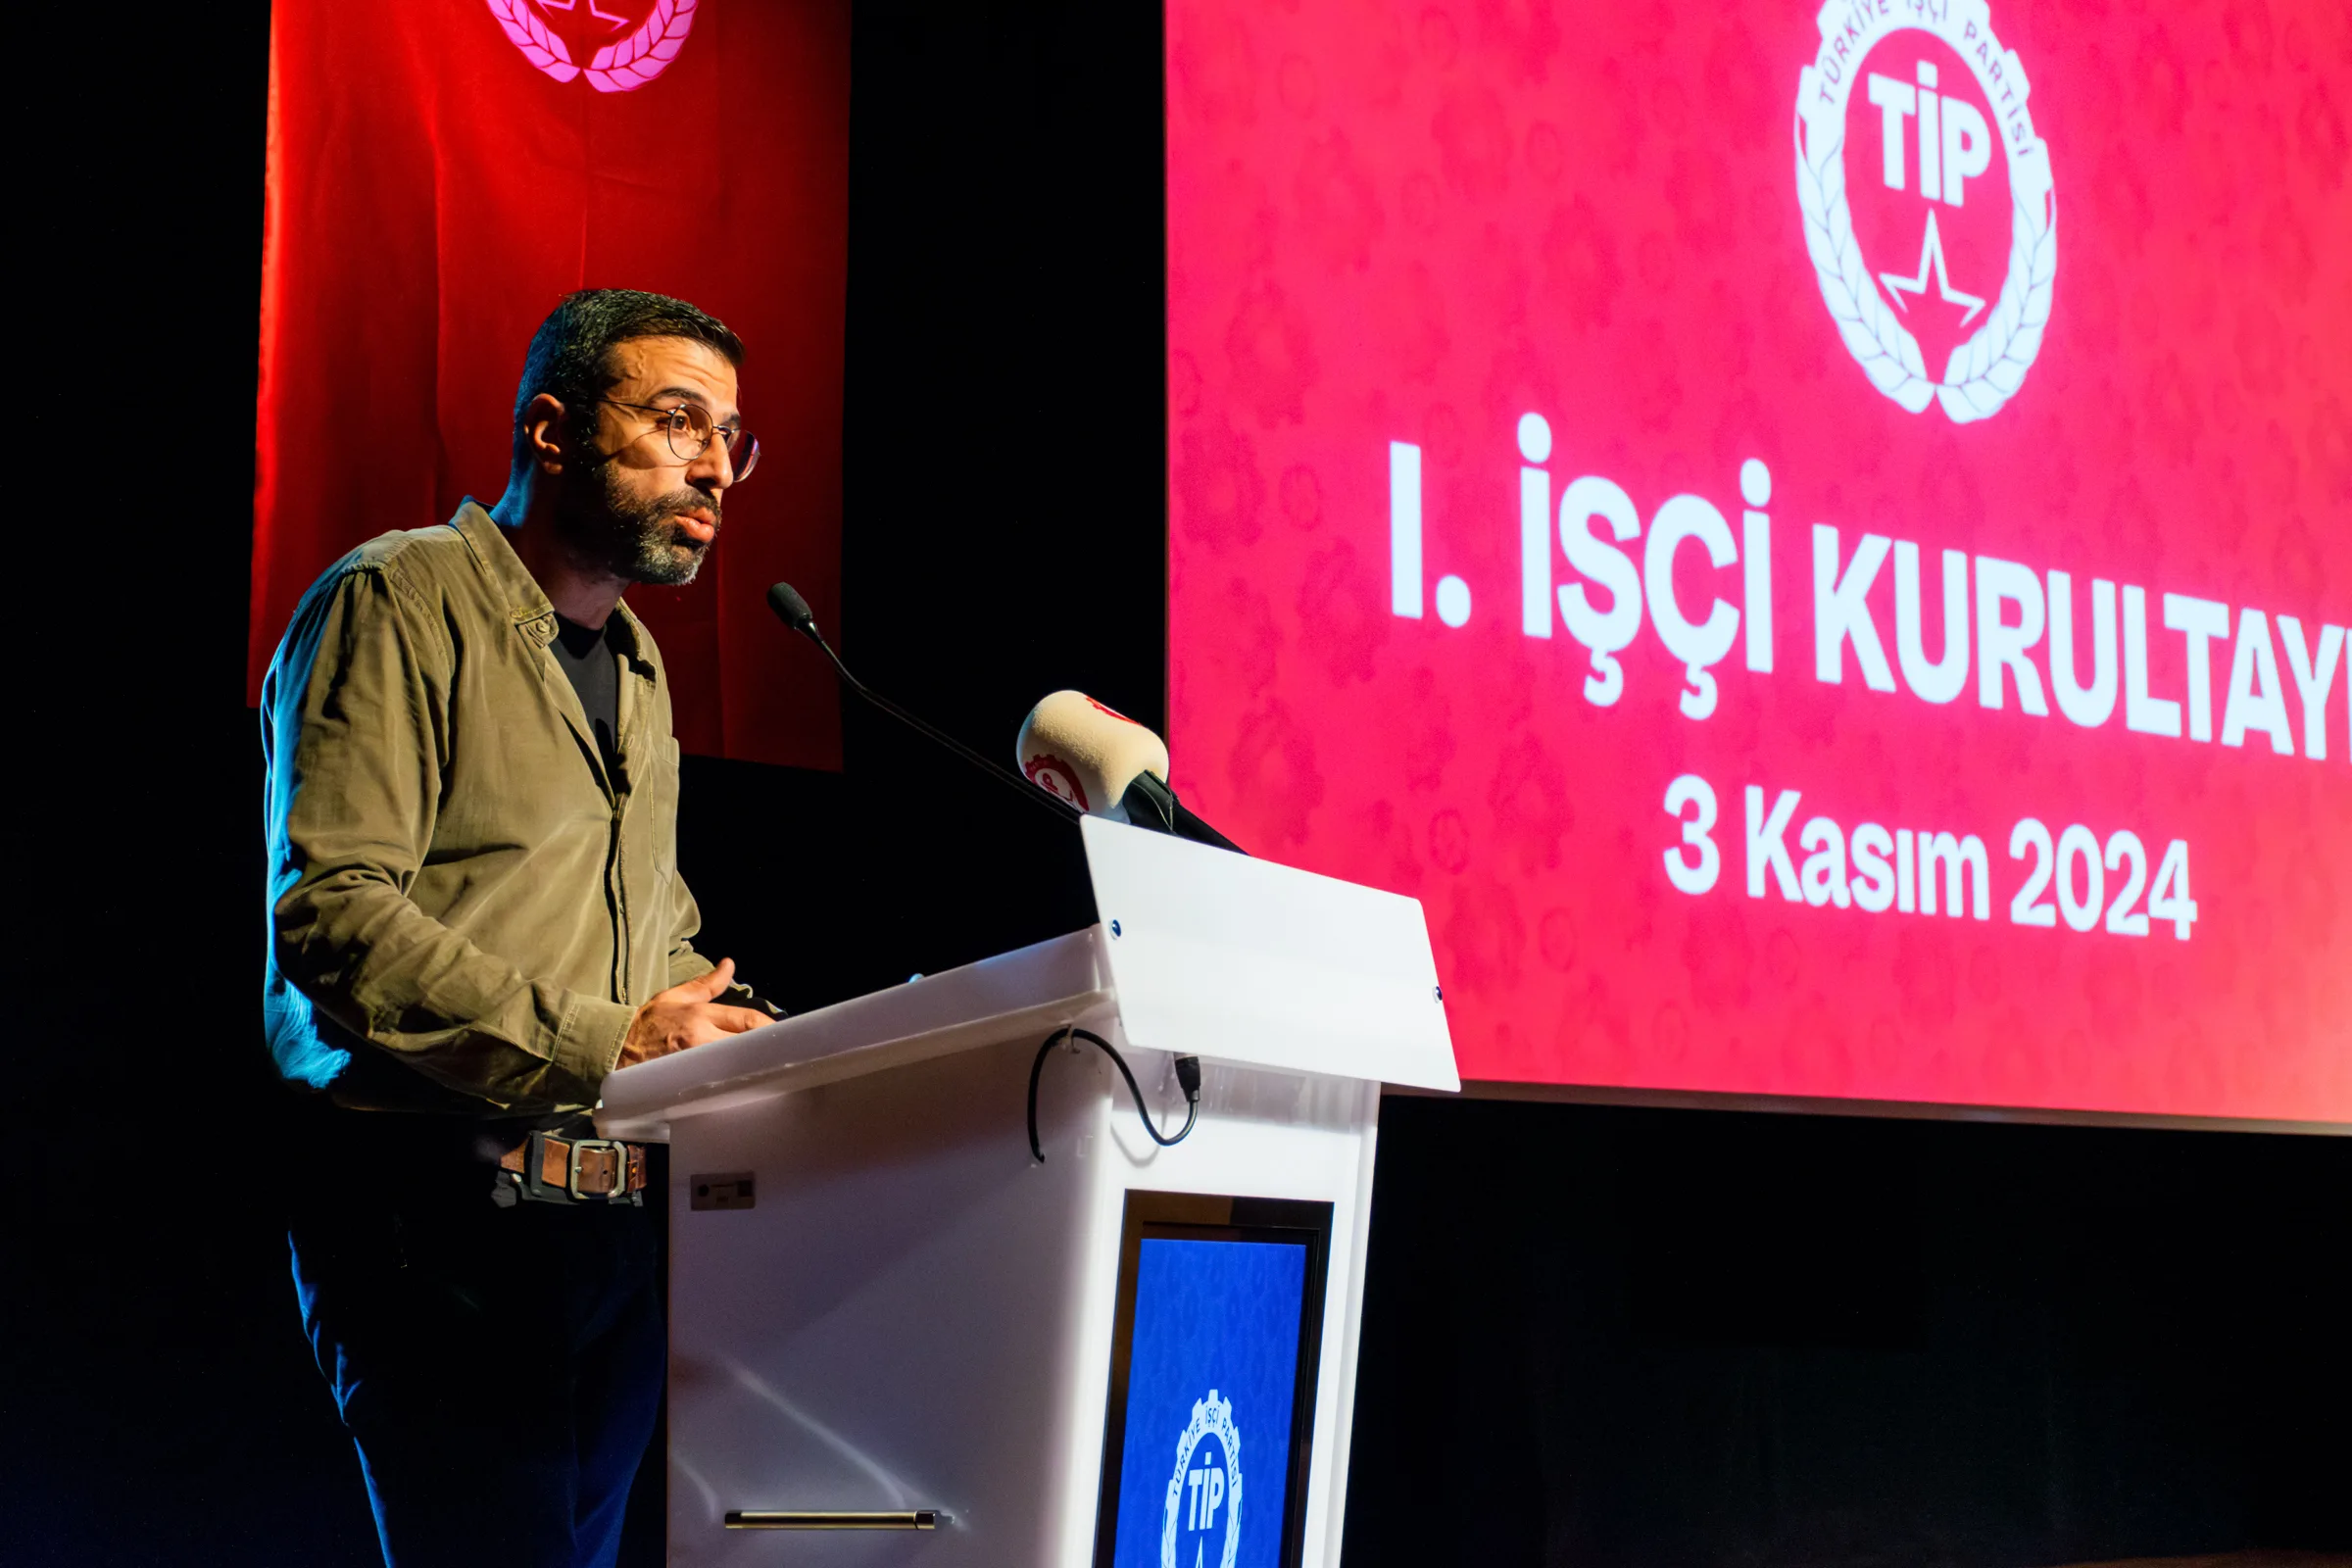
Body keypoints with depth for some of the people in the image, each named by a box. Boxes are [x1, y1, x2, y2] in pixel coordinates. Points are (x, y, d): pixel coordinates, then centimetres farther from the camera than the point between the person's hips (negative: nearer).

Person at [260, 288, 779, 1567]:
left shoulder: (636, 665, 23)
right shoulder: (395, 605, -5)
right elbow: (331, 909, -16)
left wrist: (734, 1036, 6)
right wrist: (598, 1043, -21)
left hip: (616, 1223, 8)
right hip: (436, 1216, -8)